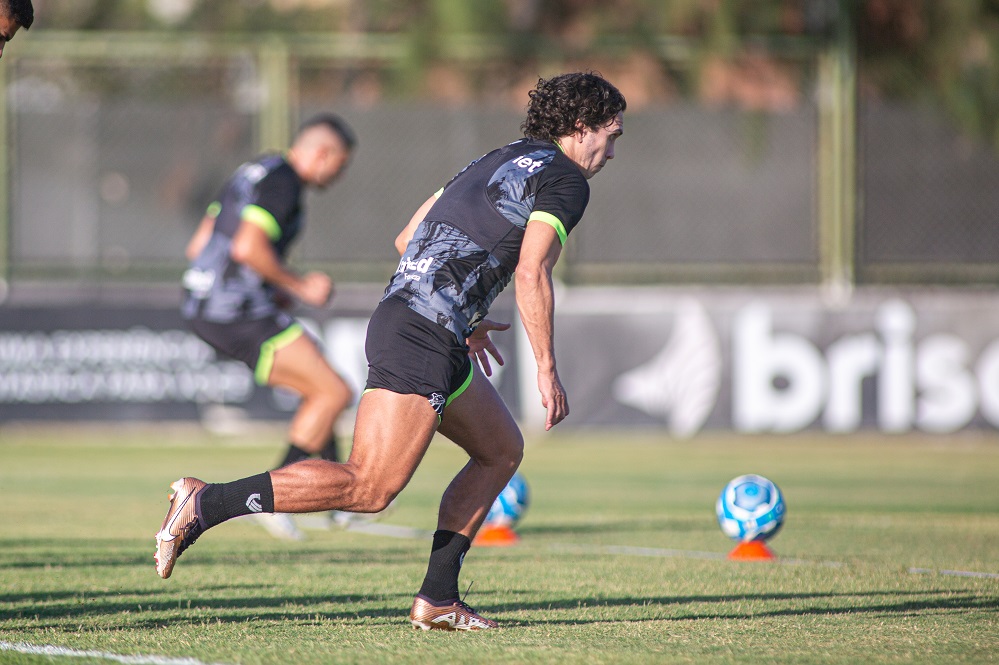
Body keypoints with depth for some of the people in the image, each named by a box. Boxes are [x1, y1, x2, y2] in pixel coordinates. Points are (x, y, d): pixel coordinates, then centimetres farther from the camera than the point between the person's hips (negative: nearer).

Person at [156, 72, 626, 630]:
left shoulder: (498, 162, 24)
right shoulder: (566, 181, -2)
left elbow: (407, 240, 25)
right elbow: (531, 275, -14)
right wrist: (548, 372, -8)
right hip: (424, 337, -10)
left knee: (503, 450, 18)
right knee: (369, 488, -15)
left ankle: (438, 599, 13)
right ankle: (205, 503, -19)